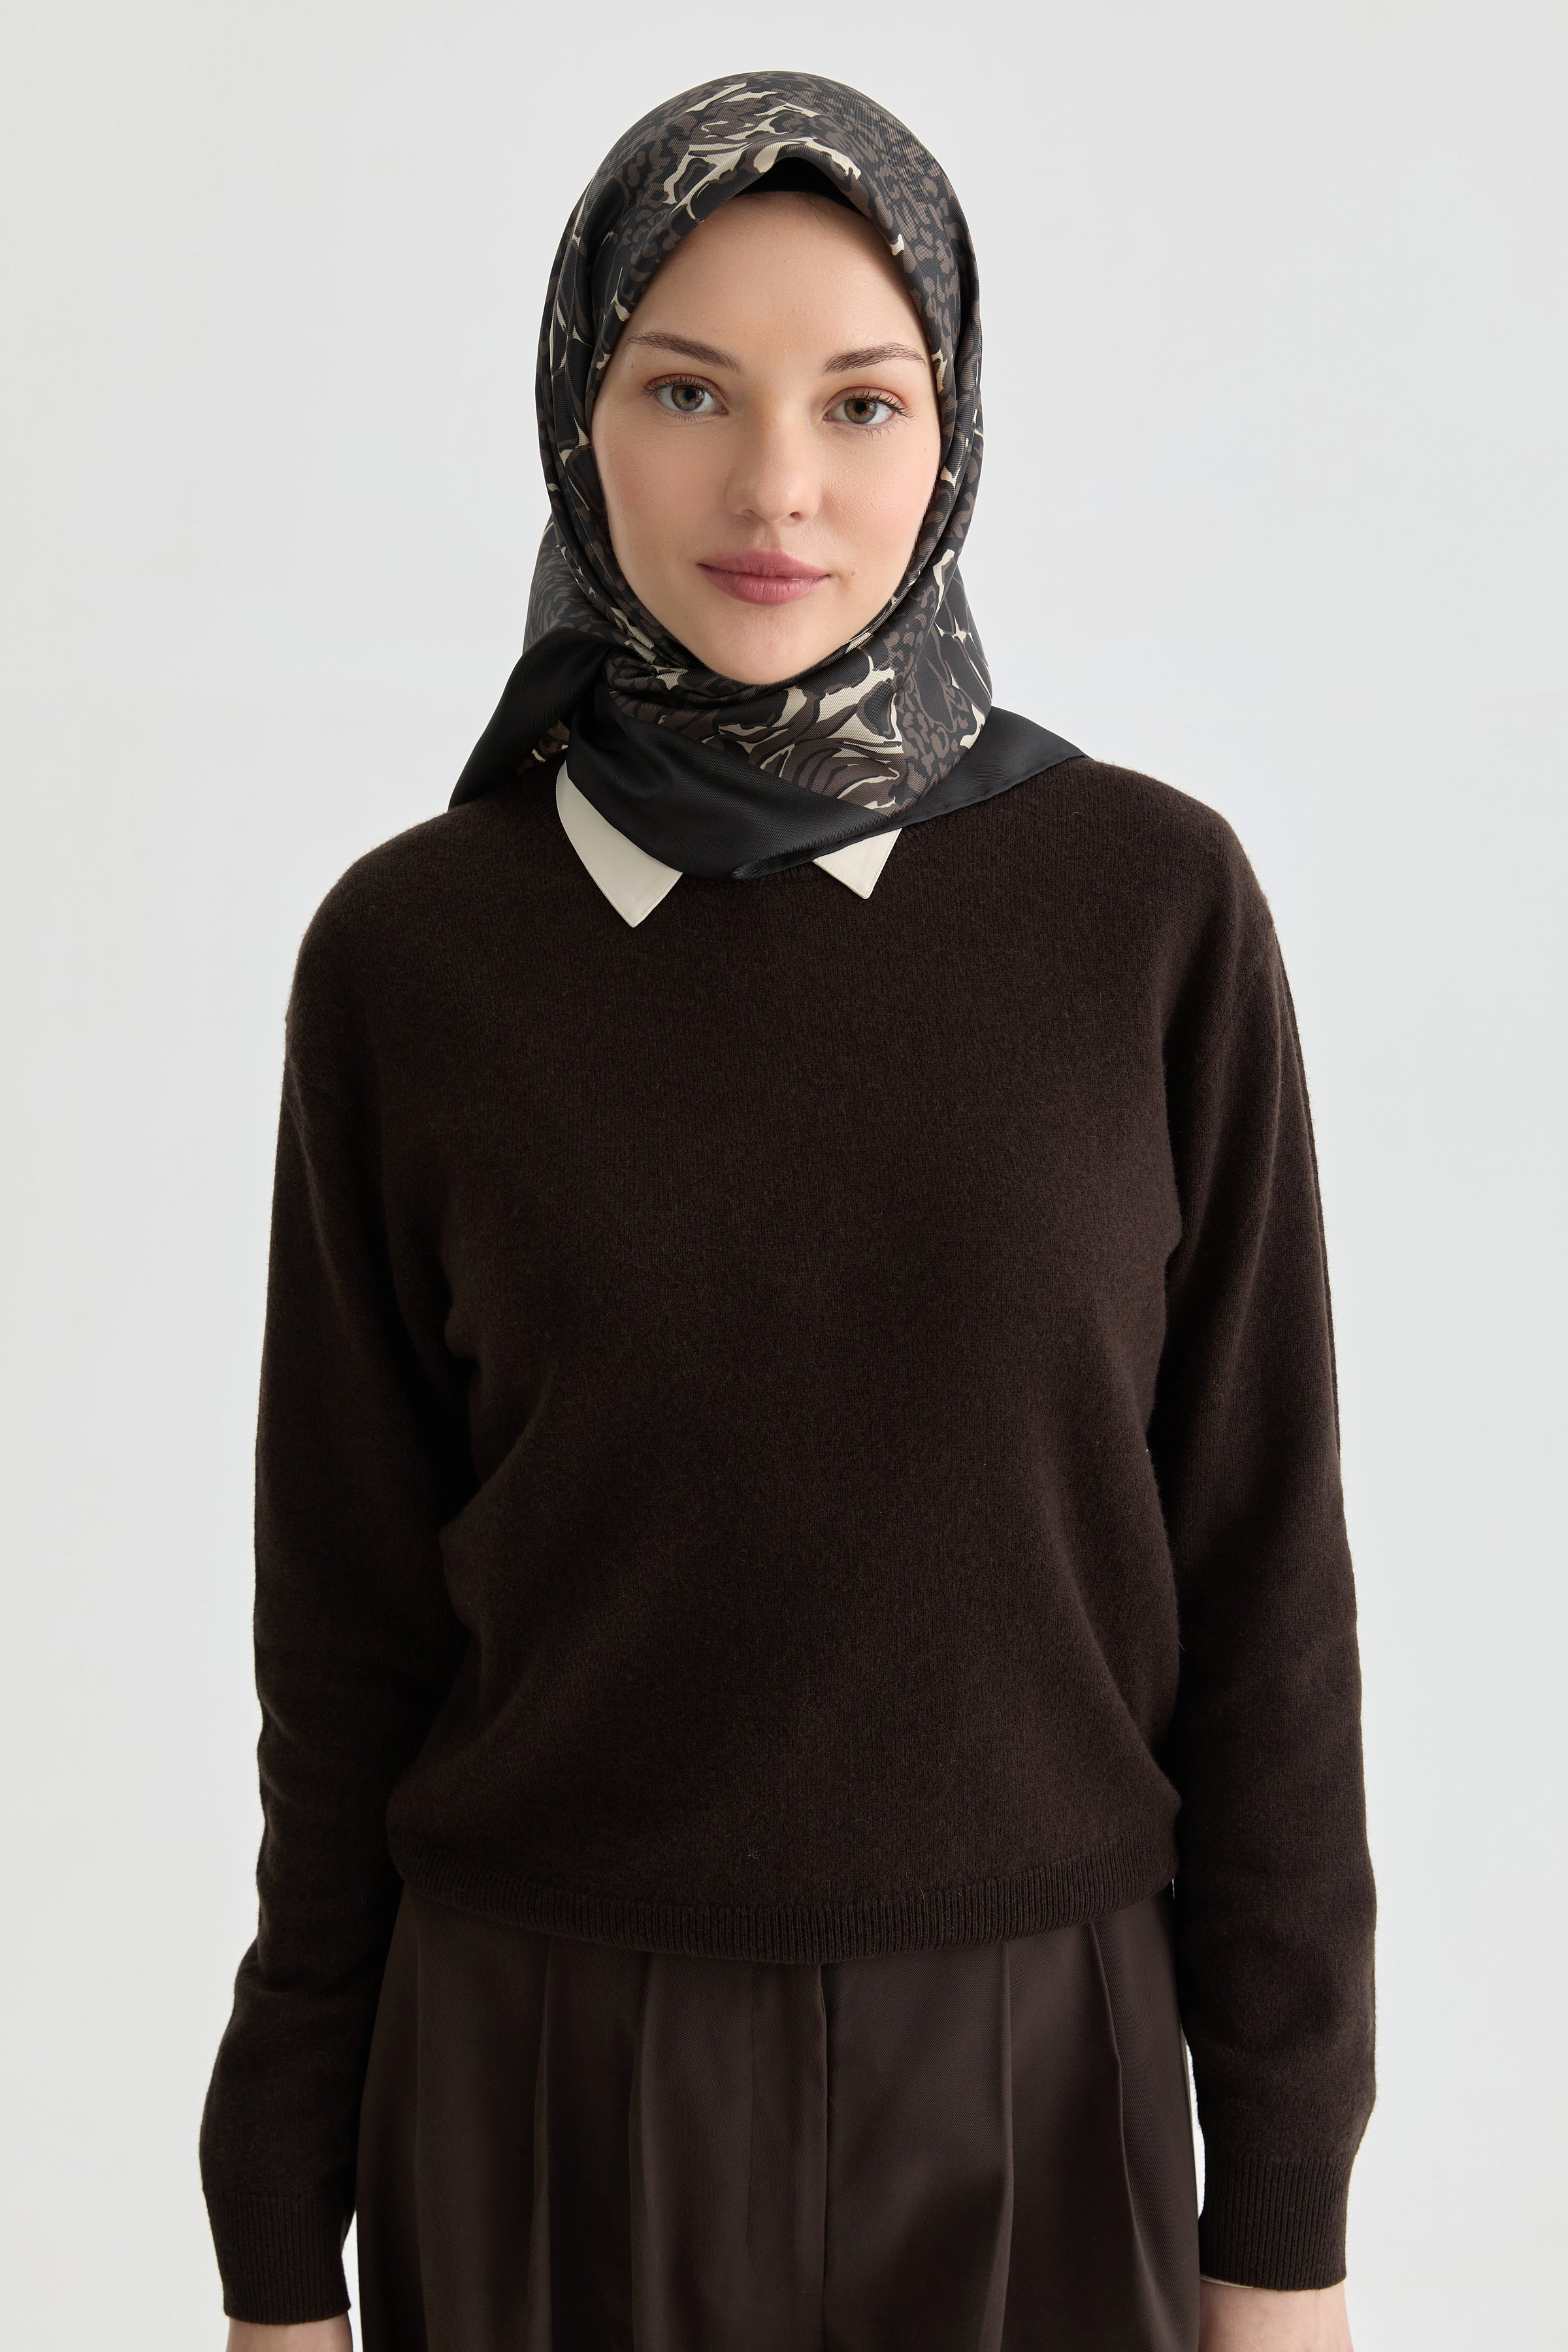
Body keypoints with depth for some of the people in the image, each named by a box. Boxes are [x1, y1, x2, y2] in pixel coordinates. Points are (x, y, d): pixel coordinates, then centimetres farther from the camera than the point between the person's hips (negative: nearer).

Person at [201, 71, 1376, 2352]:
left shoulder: (1155, 905, -7)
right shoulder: (409, 956, -6)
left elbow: (1253, 1568, -3)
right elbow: (351, 1629, -1)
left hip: (1029, 2099, 0)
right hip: (549, 2092, 0)